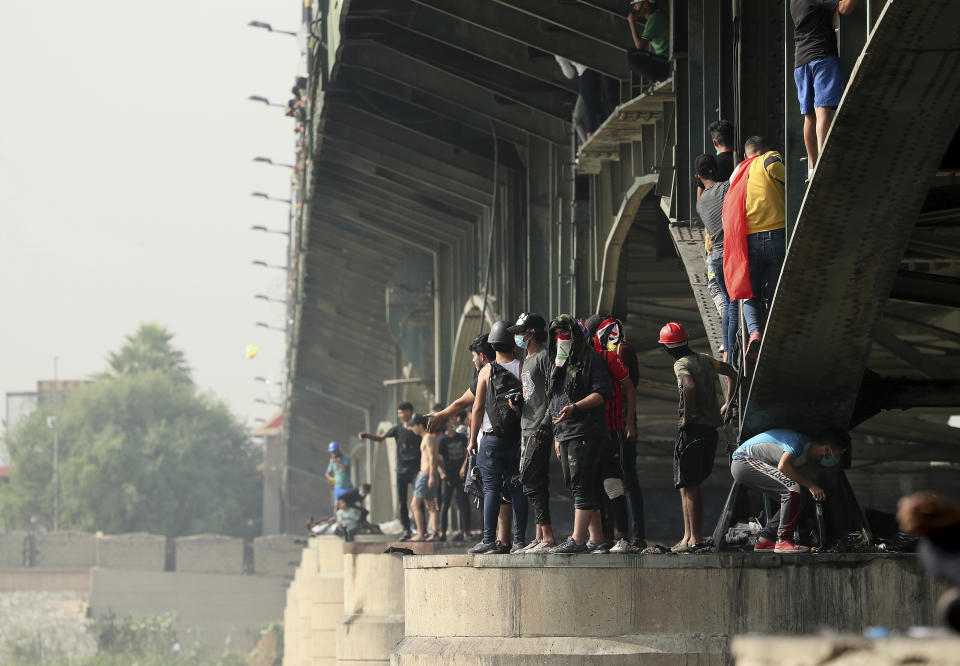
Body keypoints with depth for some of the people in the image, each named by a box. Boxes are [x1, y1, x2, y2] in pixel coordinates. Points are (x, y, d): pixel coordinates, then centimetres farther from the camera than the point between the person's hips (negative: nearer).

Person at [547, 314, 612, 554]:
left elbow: (602, 393, -13)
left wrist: (574, 407, -24)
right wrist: (557, 436, 22)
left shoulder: (590, 359, -4)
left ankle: (577, 540, -18)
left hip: (586, 433, -9)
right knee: (577, 487, 7)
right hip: (565, 435, 9)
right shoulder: (557, 365, 22)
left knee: (581, 486, -13)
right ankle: (597, 538, 11)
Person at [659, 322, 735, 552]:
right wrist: (727, 404, 28)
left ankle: (695, 538, -8)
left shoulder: (681, 364, -10)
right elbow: (731, 373, 27)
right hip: (711, 427, 8)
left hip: (693, 427, -8)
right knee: (688, 484, 14)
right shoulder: (705, 360, 14)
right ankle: (689, 536, 13)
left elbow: (690, 386, -31)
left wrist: (687, 417, -19)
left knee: (688, 485, -5)